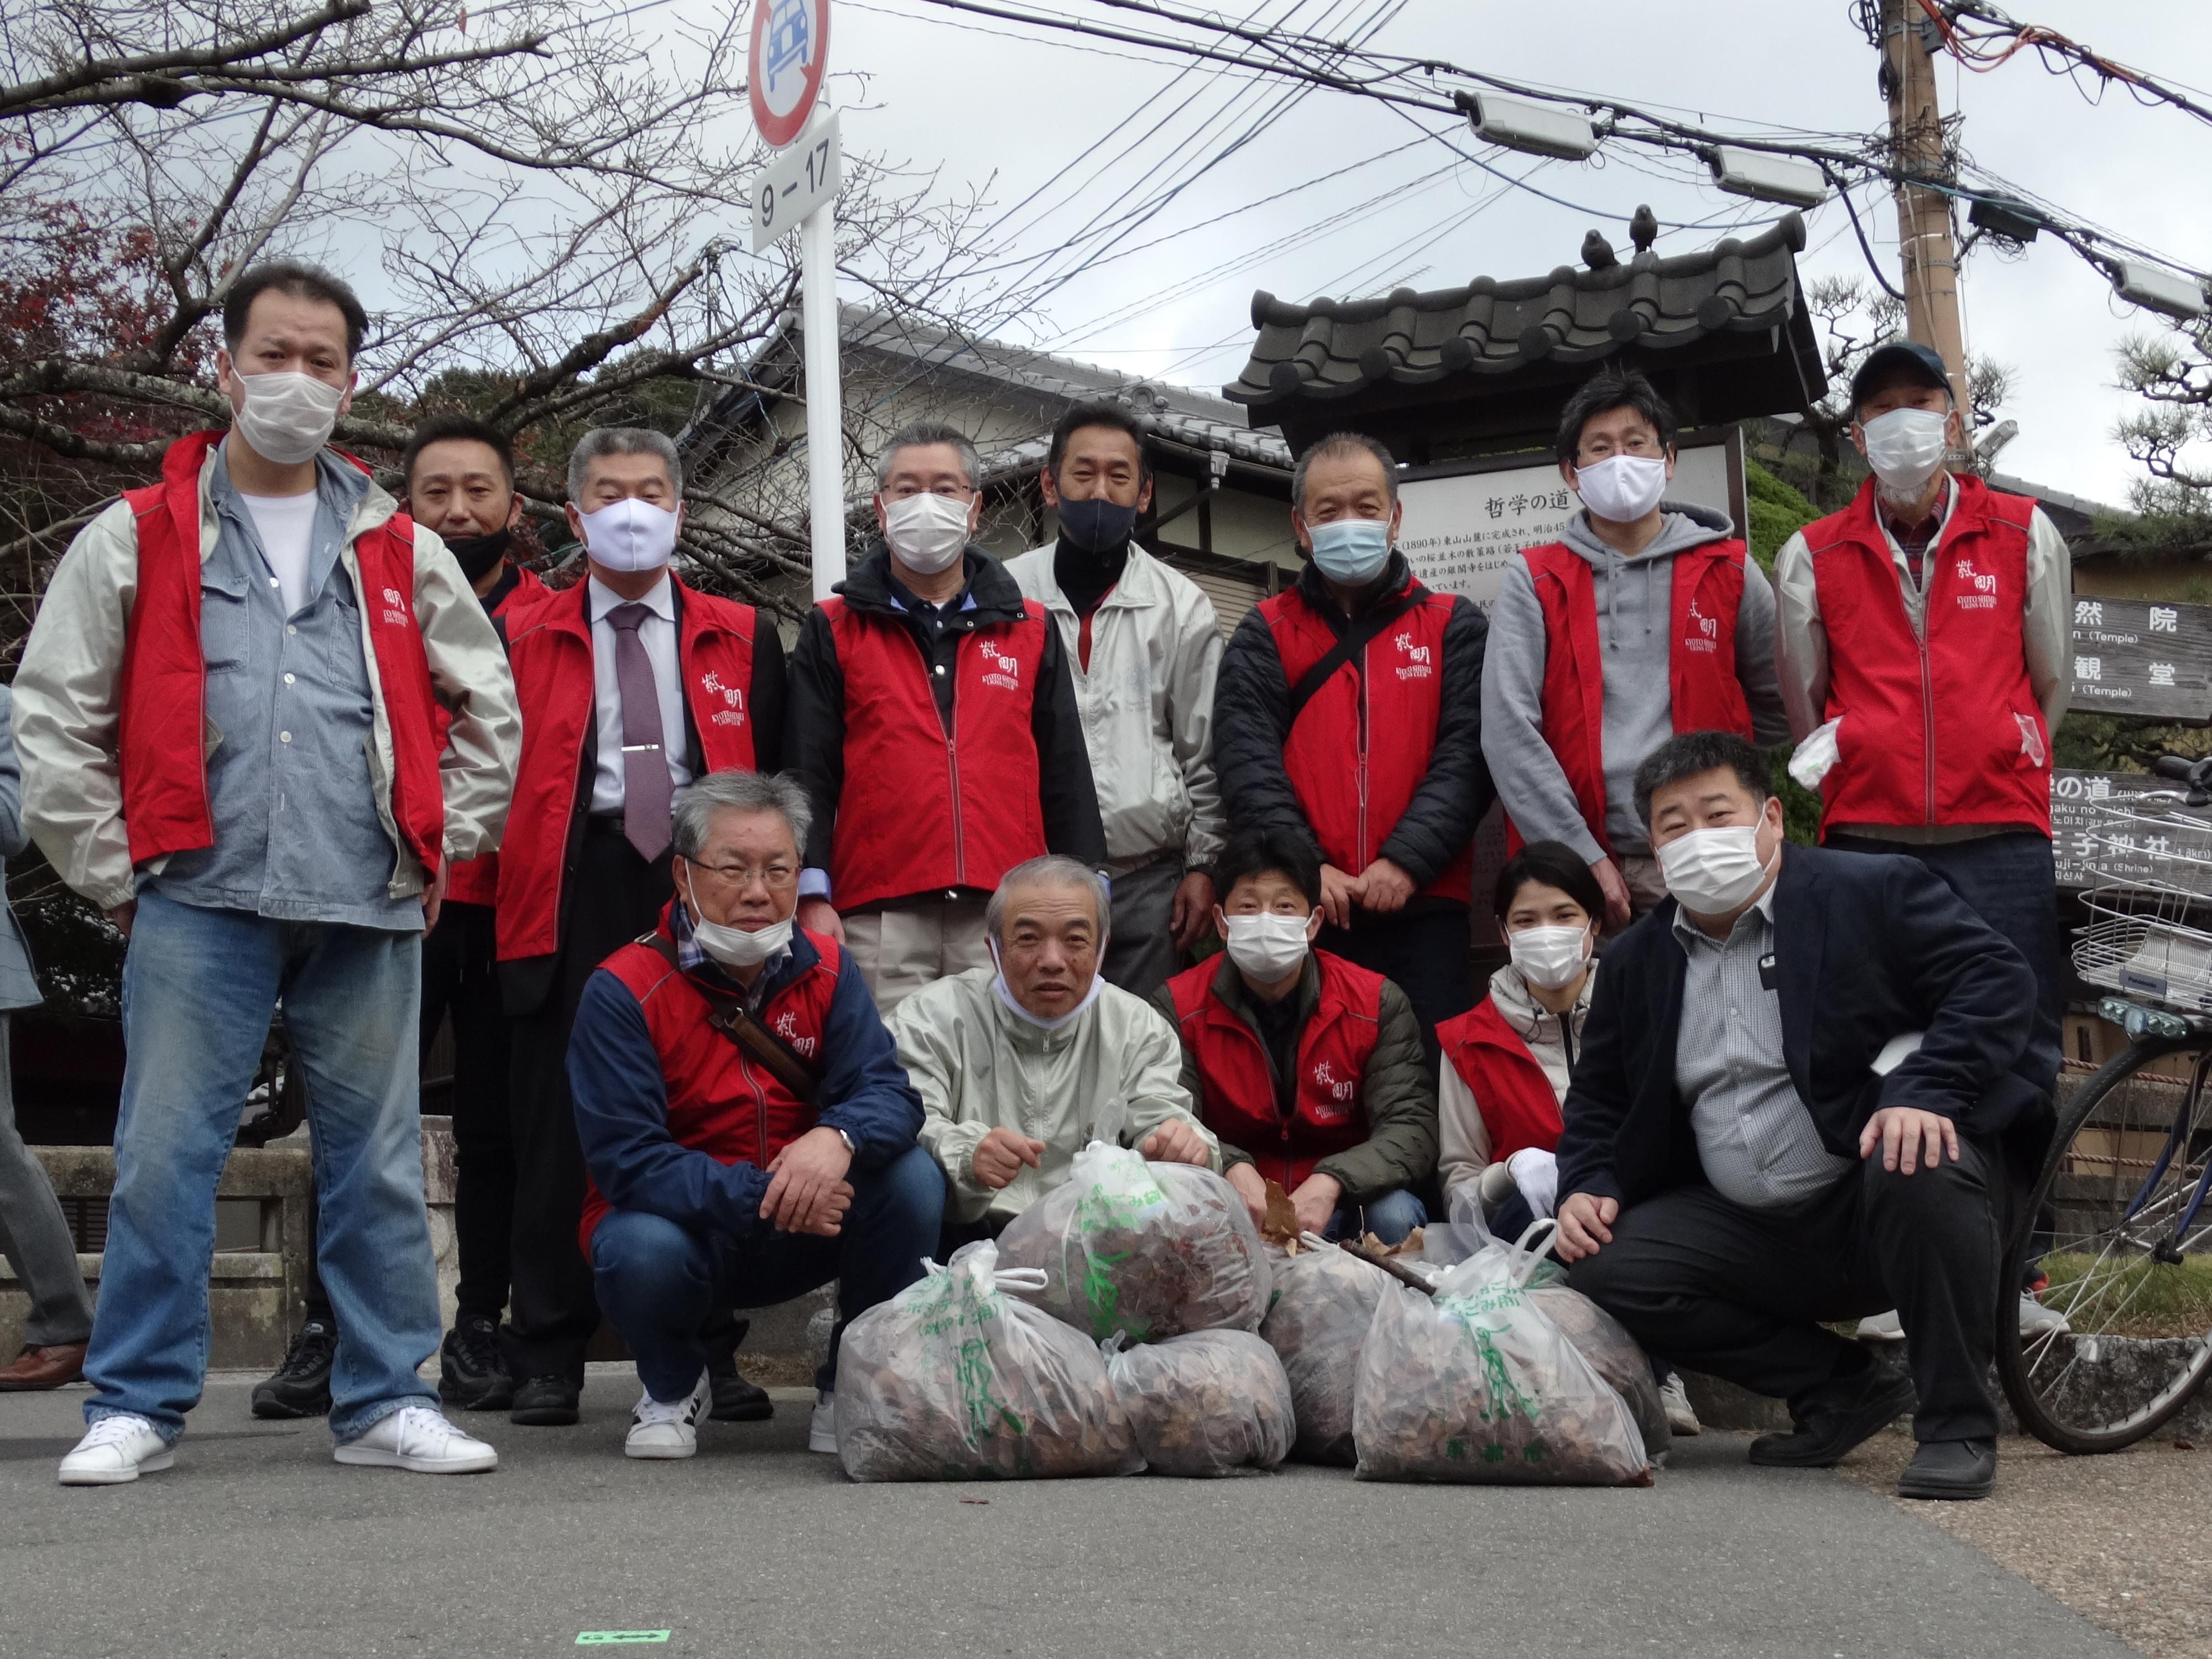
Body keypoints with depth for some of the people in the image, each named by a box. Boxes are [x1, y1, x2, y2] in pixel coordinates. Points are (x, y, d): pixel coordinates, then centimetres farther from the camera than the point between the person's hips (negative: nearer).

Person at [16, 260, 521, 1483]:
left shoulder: (403, 551, 13)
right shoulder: (136, 539, 7)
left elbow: (487, 709, 19)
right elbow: (54, 718, 5)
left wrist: (445, 847, 11)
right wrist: (112, 870, 1)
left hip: (370, 910, 2)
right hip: (199, 902, -2)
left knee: (380, 1163, 6)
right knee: (164, 1157, -1)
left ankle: (386, 1400, 15)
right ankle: (135, 1404, 10)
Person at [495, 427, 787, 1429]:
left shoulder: (742, 639, 15)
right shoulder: (524, 638, 12)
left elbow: (776, 773, 11)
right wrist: (502, 884, -4)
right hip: (573, 894, -1)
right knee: (560, 1122, -1)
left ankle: (707, 1351, 10)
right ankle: (548, 1358, 6)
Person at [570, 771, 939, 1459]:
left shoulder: (827, 970, -1)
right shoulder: (623, 991, -15)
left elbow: (888, 1091, -13)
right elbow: (627, 1161, -21)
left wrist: (838, 1138, -38)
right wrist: (763, 1195, -33)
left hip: (804, 1234, 3)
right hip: (680, 1226, -3)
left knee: (912, 1179, -22)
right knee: (641, 1252, -36)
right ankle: (672, 1385, 2)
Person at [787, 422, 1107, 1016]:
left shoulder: (1030, 630, 15)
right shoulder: (833, 632, 10)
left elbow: (1066, 773, 14)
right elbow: (807, 774, 4)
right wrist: (812, 896, -6)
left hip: (1008, 919, 2)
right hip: (879, 920, -1)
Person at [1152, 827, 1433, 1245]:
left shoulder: (1378, 1003, -5)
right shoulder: (1179, 1007, -5)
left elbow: (1412, 1128, -13)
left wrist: (1329, 1183, -32)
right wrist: (1232, 1169, -34)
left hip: (1339, 1202, 0)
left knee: (1396, 1217, -32)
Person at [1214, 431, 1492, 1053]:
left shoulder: (1452, 627, 12)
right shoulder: (1264, 635, 12)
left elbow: (1466, 754, -1)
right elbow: (1248, 760, -2)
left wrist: (1407, 861, -14)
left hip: (1421, 906, 0)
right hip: (1299, 909, 0)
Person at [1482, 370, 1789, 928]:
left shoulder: (1728, 572, 10)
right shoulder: (1533, 583, 7)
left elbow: (1779, 704, 19)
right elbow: (1509, 730, -4)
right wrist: (1583, 856, -11)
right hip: (1574, 867, -1)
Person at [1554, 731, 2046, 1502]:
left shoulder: (1872, 891, -5)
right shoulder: (1635, 961, 10)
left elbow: (1995, 976, -14)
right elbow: (1598, 1097, 18)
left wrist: (1928, 1092, -30)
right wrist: (1587, 1186, -2)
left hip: (1884, 1204, -5)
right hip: (1751, 1231, 5)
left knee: (1920, 1167, -38)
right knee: (1607, 1270, -15)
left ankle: (1958, 1424, -17)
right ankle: (1841, 1386, 2)